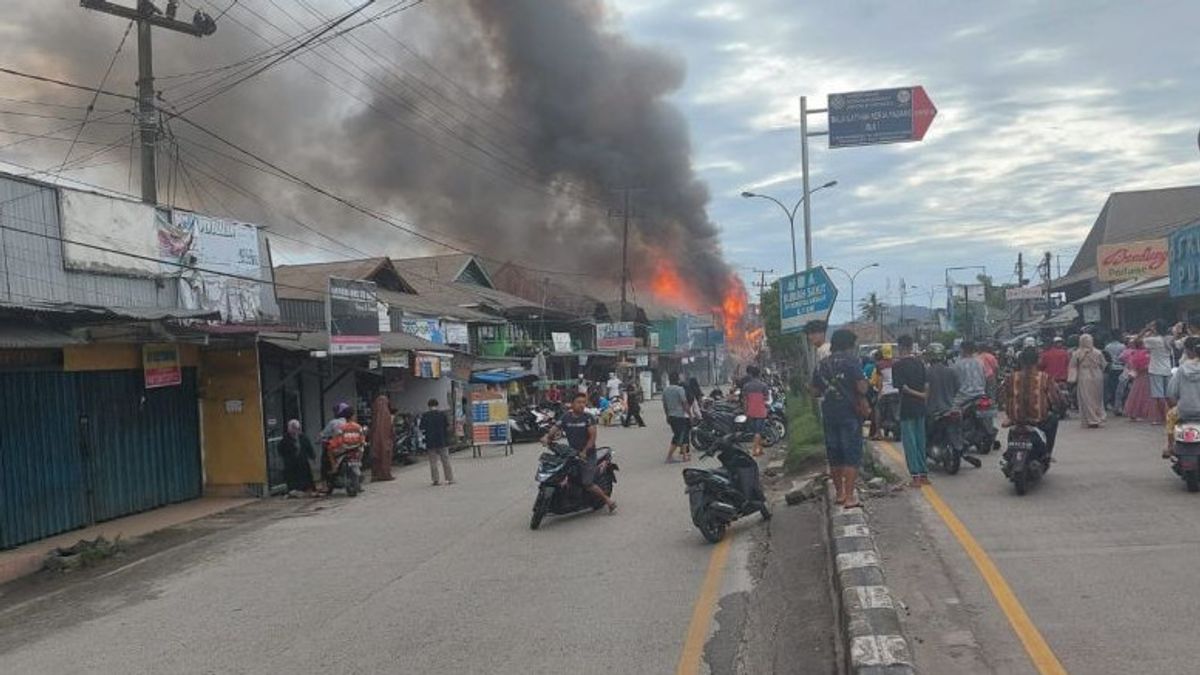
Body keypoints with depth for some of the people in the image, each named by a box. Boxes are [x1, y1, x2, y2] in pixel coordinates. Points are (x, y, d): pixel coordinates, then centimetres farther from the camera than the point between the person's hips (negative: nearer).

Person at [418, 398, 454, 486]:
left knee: (433, 462, 6)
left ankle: (436, 480, 3)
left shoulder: (425, 415, -5)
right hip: (442, 441, 1)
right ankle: (450, 479, 8)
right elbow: (448, 426, -2)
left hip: (430, 442, -1)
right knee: (446, 461, 8)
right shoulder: (442, 414, -3)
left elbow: (421, 428, -5)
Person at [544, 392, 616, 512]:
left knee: (587, 484, -11)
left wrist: (584, 452, -21)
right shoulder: (565, 417, 2)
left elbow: (592, 437, -11)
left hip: (587, 454, -4)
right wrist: (547, 437, -29)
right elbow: (554, 428, -8)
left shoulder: (588, 418, -7)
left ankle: (608, 500, 5)